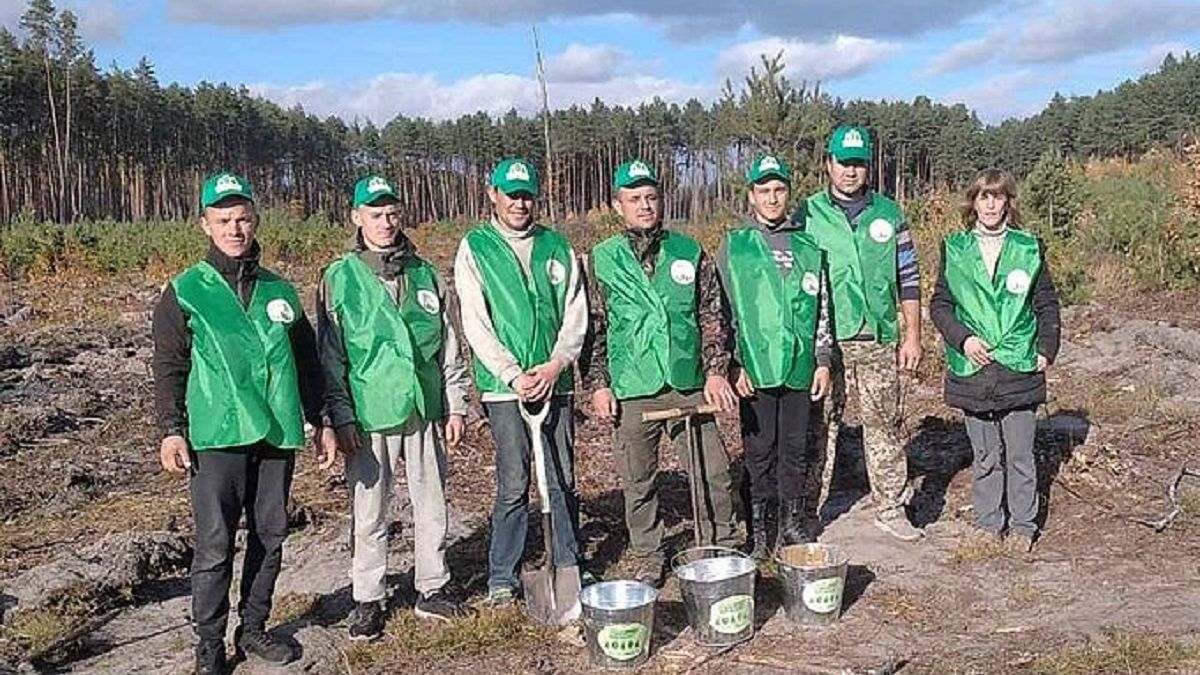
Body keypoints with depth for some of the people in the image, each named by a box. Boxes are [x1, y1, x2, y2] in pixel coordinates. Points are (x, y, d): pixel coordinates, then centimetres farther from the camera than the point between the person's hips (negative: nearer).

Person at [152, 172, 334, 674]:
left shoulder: (279, 292, 12)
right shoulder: (185, 292, 2)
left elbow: (307, 363, 17)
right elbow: (169, 368, 1)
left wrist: (320, 422, 15)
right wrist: (171, 431, -7)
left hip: (277, 435, 4)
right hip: (217, 437, -4)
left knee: (270, 536, 10)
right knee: (215, 544, -3)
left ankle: (253, 627, 25)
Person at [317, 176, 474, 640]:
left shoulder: (426, 275, 8)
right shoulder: (339, 279, -1)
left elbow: (449, 346, 11)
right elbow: (331, 357, -1)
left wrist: (455, 405, 8)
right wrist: (342, 417, -7)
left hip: (425, 412, 3)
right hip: (368, 417, -3)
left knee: (431, 507, 11)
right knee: (369, 515, 5)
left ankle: (431, 589, 26)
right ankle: (367, 601, 19)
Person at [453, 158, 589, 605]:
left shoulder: (557, 247, 10)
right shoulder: (474, 249, 1)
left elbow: (576, 313, 6)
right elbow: (476, 324, -5)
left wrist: (556, 364, -9)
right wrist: (514, 375, -13)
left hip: (555, 381, 3)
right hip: (503, 385, -3)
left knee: (563, 481, 9)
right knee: (513, 485, -2)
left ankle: (568, 565, 23)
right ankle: (501, 578, 11)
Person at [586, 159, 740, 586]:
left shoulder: (689, 252, 7)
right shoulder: (601, 260, 4)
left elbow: (713, 315, 8)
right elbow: (593, 328, 6)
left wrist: (716, 371, 0)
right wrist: (599, 384, 0)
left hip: (689, 386, 1)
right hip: (632, 391, -1)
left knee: (713, 474, 4)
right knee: (638, 482, 9)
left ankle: (722, 550, 23)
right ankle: (645, 559, 25)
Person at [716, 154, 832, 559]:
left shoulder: (808, 247, 10)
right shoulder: (734, 245, 2)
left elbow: (822, 308, 13)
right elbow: (725, 309, 0)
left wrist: (823, 361, 8)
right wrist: (736, 364, -6)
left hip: (800, 366, 3)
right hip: (756, 367, -2)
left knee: (796, 448, 9)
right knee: (759, 449, 4)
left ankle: (792, 524, 22)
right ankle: (759, 530, 15)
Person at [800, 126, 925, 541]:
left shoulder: (889, 214, 8)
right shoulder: (807, 215, 2)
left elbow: (907, 278, 9)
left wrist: (912, 336, 4)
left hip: (879, 341, 2)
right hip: (824, 342, -2)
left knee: (885, 425, 8)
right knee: (818, 428, 3)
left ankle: (891, 510, 20)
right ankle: (805, 512, 13)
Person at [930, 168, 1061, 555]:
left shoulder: (1029, 248, 5)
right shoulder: (954, 249, 5)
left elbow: (1047, 304, 10)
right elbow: (939, 303, 5)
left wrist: (1047, 349, 0)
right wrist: (963, 338, -8)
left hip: (1019, 367, 0)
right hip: (972, 370, 0)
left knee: (1020, 454, 5)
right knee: (986, 456, 9)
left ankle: (1022, 526, 19)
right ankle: (988, 525, 21)